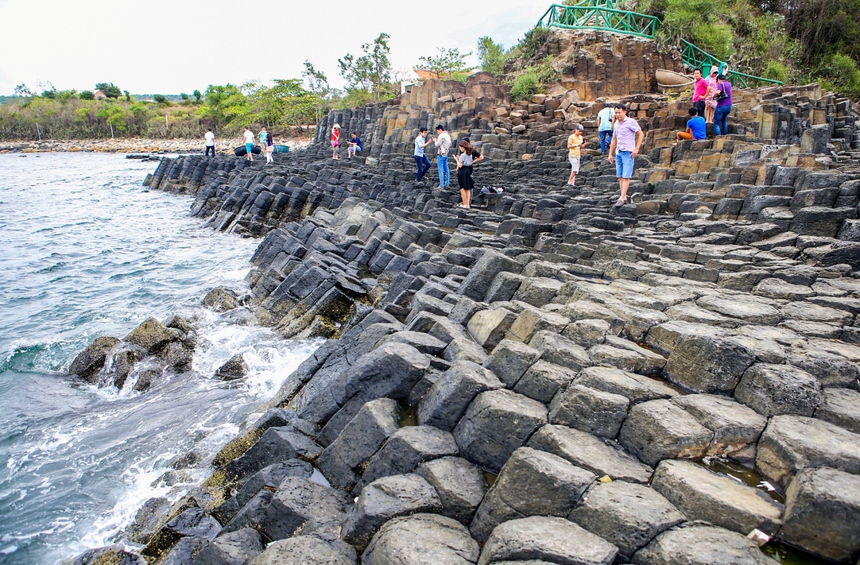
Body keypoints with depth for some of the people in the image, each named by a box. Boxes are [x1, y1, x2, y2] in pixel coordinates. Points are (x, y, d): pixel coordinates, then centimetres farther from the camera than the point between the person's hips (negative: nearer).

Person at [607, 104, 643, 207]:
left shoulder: (631, 122, -6)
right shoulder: (616, 123, 14)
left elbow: (641, 134, -5)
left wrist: (636, 149, -12)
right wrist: (610, 154, 18)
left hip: (628, 153, -7)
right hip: (618, 153, 7)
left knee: (626, 176, -10)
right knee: (620, 176, 4)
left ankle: (621, 198, -14)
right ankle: (625, 198, 10)